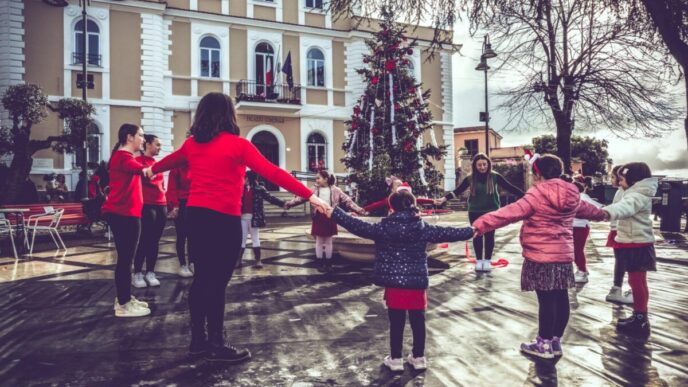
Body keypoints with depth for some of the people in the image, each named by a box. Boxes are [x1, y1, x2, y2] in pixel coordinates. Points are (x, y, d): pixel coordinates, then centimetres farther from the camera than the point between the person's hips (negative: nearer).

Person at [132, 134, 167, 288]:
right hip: (146, 205, -7)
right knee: (144, 240, -5)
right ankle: (137, 274, 4)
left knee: (155, 240, 7)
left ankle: (150, 273, 13)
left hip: (161, 205, 7)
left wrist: (167, 202, 16)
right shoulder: (139, 161, -2)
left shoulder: (156, 163, 19)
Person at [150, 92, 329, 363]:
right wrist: (310, 196, -18)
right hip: (223, 219, -7)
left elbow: (170, 161, 30)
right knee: (217, 281, 1)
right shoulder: (238, 145, -10)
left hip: (196, 215, 7)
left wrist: (152, 170, 53)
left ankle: (198, 339, 25)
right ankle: (216, 345, 13)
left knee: (202, 277, 15)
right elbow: (273, 174, -17)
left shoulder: (192, 144, 9)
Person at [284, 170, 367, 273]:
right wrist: (289, 203, -12)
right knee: (319, 241, 7)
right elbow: (302, 197, -3)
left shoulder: (335, 190, -3)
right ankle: (320, 263, 19)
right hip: (319, 217, 1)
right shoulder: (314, 190, 0)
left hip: (330, 217, -1)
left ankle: (328, 263, 21)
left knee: (328, 241, 9)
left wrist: (359, 210, -12)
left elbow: (347, 201, -4)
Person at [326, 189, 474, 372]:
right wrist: (471, 231, 20)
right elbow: (447, 233, 6)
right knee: (418, 321, 13)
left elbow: (358, 226, -6)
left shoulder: (383, 228, -7)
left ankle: (395, 359, 18)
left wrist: (334, 213, 1)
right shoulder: (423, 228, -2)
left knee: (396, 322, 8)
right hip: (417, 282, 1)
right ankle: (418, 357, 25)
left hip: (394, 283, -1)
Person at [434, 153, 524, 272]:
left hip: (492, 211, -1)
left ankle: (487, 260, 20)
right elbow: (457, 191, -6)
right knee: (477, 235, 7)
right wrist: (444, 199, -19)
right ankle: (478, 260, 21)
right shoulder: (470, 178, -4)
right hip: (475, 212, 1)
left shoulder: (495, 176, -6)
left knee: (489, 236, 5)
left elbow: (510, 188, -5)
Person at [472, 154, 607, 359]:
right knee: (560, 298, 13)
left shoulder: (538, 194, -15)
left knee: (546, 300, 0)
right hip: (563, 255, 8)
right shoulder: (571, 195, 10)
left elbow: (511, 212, -23)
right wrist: (603, 213, 53)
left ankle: (544, 344, 11)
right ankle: (555, 341, 26)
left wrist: (482, 223, -25)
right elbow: (586, 209, 30)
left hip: (541, 256, -8)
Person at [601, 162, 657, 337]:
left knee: (637, 283, -5)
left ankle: (641, 321, 2)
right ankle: (639, 318, 26)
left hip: (636, 245, -11)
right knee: (637, 282, 17)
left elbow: (625, 206, -42)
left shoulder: (637, 196, -20)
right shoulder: (636, 193, 15)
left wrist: (607, 212, -62)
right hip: (635, 244, 11)